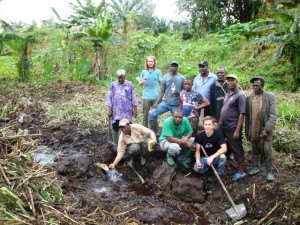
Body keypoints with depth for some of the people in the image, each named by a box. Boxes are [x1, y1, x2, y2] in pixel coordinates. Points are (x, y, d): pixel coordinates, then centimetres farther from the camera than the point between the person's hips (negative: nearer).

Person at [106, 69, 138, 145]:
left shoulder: (130, 85, -1)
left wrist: (135, 109, 2)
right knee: (115, 127, 6)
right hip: (116, 111, 1)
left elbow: (133, 98, 3)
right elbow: (109, 98, 1)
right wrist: (110, 110, -2)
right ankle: (115, 143, 19)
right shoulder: (113, 85, -1)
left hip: (127, 111, 0)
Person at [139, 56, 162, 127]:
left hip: (155, 96, -1)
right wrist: (142, 82, -9)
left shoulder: (158, 72, 4)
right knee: (145, 116, 3)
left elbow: (161, 83, 2)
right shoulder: (144, 72, 9)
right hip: (146, 97, 1)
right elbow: (140, 83, 14)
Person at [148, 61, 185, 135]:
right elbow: (162, 91, 7)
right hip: (165, 103, 2)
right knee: (151, 114, -8)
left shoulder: (181, 78, 1)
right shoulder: (165, 77, 5)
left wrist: (179, 92, -16)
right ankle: (154, 132, 5)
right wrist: (157, 102, -1)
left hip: (176, 105, -2)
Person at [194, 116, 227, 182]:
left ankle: (218, 175, -8)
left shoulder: (218, 134, -20)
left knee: (222, 156, -35)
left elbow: (224, 148, -29)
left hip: (215, 157, -1)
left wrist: (212, 157, -38)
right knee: (197, 168, -27)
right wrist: (198, 161, -25)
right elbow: (197, 151, -7)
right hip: (204, 158, 1)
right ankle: (211, 167, 7)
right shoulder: (199, 136, -14)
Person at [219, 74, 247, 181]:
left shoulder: (240, 96, -13)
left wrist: (237, 130, -21)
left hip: (233, 128, -8)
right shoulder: (227, 94, 11)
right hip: (223, 127, 8)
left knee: (237, 150, 3)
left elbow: (242, 114, -18)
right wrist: (219, 123, 14)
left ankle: (241, 172, 15)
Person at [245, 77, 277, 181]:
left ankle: (269, 172, 13)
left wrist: (266, 129, -17)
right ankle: (256, 167, 31)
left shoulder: (270, 97, -7)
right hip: (253, 130, 3)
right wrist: (247, 131, 5)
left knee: (266, 151, 0)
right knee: (255, 150, 15)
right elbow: (247, 116, 5)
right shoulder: (249, 98, 2)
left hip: (265, 130, -3)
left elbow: (273, 115, -10)